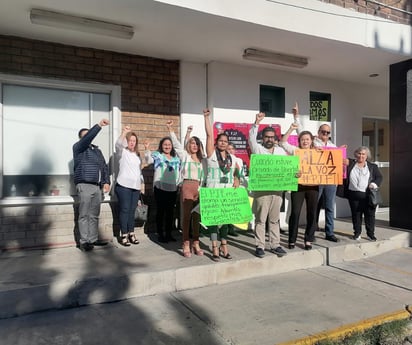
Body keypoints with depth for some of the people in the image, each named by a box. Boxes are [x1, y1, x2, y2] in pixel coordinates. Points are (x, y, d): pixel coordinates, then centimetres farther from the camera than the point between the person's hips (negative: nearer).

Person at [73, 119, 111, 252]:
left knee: (94, 215, 8)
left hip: (97, 186, 6)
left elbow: (104, 166, 17)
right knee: (84, 215, -4)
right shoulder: (78, 147, 4)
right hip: (85, 186, -6)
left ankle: (93, 239, 14)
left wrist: (106, 182, 5)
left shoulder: (97, 150, 22)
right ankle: (83, 242, 0)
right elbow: (87, 138, -17)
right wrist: (99, 125, -25)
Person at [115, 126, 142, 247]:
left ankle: (131, 234, 14)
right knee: (124, 210, -4)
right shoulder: (122, 152, 2)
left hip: (135, 186, 5)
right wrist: (124, 132, -33)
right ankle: (124, 235, 1)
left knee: (132, 210, 6)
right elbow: (118, 144, -20)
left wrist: (141, 182, 19)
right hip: (123, 186, -5)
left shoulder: (137, 155, 20)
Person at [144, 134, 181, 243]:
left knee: (170, 212, 10)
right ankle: (160, 234, 9)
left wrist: (179, 184, 14)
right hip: (160, 188, -4)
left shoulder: (176, 157, 15)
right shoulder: (157, 155, 1)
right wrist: (147, 149, -32)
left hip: (173, 189, 4)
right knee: (161, 211, 1)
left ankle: (168, 233, 20)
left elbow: (179, 171, 19)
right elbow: (148, 160, -18)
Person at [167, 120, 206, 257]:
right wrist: (171, 130, -16)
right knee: (186, 215, -2)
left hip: (199, 189, 4)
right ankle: (186, 245, 2)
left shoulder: (203, 160, 17)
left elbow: (204, 176, 16)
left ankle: (196, 243, 16)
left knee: (197, 216, 7)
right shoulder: (184, 156, 7)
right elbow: (176, 144, -5)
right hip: (187, 187, -4)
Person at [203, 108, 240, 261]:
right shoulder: (211, 153, -1)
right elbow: (209, 134, -8)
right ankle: (215, 248, 4)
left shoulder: (231, 157, 11)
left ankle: (224, 246, 21)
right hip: (213, 191, -4)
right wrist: (206, 117, -12)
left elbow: (236, 170, 24)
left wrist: (236, 179, 6)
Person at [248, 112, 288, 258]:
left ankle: (275, 245, 19)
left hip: (277, 189, 4)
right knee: (260, 219, 0)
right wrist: (256, 123, -25)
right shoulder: (258, 149, 2)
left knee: (275, 219, 11)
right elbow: (251, 139, -15)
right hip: (261, 189, -4)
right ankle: (259, 246, 7)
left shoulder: (281, 151, 16)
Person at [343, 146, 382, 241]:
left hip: (368, 195, 0)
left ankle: (370, 233, 16)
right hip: (354, 195, 0)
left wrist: (374, 184, -9)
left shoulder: (373, 166, 12)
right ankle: (357, 233, 18)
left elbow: (379, 177, 9)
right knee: (356, 215, 6)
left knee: (370, 215, 3)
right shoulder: (350, 164, 10)